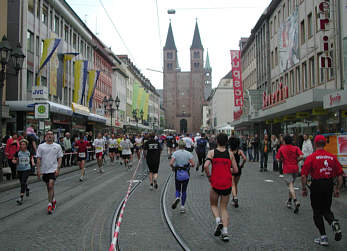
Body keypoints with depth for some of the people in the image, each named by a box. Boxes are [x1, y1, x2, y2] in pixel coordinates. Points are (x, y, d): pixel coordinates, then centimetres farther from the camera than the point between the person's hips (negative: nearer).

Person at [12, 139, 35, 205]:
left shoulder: (29, 152, -1)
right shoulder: (18, 152, -4)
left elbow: (31, 157, 18)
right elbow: (13, 160, 2)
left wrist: (32, 162, 1)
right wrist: (15, 161, -20)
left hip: (27, 169, -2)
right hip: (19, 169, 2)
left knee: (23, 182, -13)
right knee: (22, 183, 14)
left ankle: (21, 197, -14)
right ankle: (27, 188, 48)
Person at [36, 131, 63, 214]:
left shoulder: (57, 146, 2)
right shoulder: (41, 146, 3)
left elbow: (60, 158, 3)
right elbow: (39, 159, 3)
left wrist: (58, 168, -8)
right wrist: (38, 170, -3)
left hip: (53, 169, -2)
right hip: (44, 170, 2)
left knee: (51, 186, -14)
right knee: (48, 187, 13)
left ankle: (50, 204, -8)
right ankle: (53, 200, 33)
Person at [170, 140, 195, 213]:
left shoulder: (175, 153, -5)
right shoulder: (188, 153, -2)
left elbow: (171, 163, -14)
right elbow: (193, 164, -7)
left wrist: (173, 168, 6)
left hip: (178, 174, -1)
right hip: (186, 174, 1)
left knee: (177, 189, 17)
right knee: (184, 191, 14)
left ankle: (177, 198, -15)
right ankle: (182, 207, 14)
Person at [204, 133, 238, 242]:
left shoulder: (212, 152, -4)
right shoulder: (230, 153, 0)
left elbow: (206, 166, -18)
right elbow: (235, 170, 0)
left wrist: (209, 176, -2)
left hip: (215, 184, -1)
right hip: (227, 184, 2)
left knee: (213, 205, 20)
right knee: (224, 208, 13)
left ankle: (218, 221, -5)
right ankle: (225, 232, 3)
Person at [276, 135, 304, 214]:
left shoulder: (281, 149, -1)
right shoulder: (296, 148, 3)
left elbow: (278, 159, -3)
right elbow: (301, 156, -10)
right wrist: (296, 161, 6)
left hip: (287, 169, -4)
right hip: (295, 169, 4)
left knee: (290, 186, -9)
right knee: (291, 184, 19)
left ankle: (295, 201, -29)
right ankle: (289, 201, 27)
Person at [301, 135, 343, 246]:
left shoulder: (311, 157, -8)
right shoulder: (332, 157, 3)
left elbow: (304, 175, -11)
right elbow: (340, 175, 4)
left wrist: (304, 189, 0)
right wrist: (337, 189, 12)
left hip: (317, 185, -4)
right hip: (329, 186, 4)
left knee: (317, 212, 10)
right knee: (326, 210, 21)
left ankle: (323, 237, 10)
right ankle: (334, 223, -9)